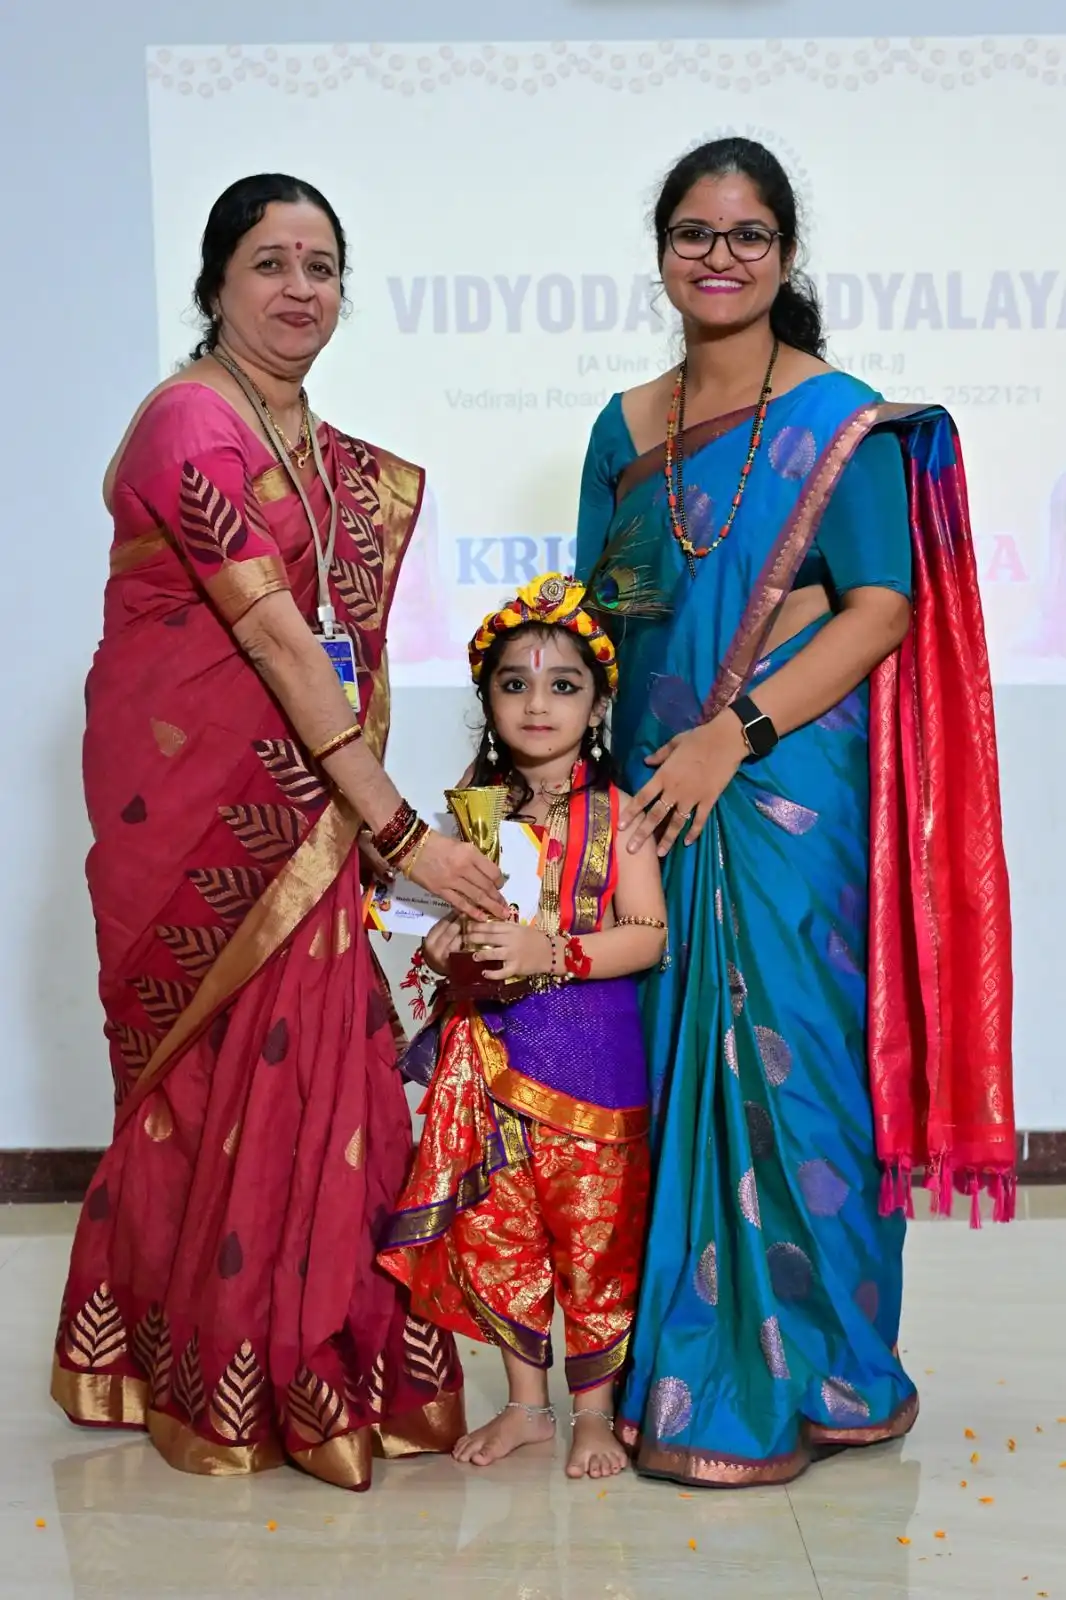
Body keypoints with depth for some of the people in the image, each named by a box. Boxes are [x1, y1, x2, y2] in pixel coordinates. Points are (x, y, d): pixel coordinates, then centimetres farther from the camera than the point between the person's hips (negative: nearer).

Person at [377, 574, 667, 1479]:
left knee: (595, 1231, 4)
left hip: (592, 1049, -3)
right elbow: (445, 910, 12)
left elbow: (648, 934, -10)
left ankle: (594, 1412, 21)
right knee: (495, 1230, 9)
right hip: (486, 1044, 3)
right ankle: (526, 1402, 27)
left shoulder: (615, 811, -5)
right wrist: (444, 946, -10)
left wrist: (554, 951, -22)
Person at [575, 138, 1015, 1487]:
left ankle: (787, 1382, 11)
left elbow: (881, 611, -10)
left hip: (788, 787, -5)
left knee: (778, 1062, -3)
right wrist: (604, 776, 5)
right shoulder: (627, 427, 13)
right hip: (655, 794, 5)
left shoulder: (840, 418, -2)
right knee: (674, 1063, 8)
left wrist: (733, 734, -18)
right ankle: (680, 1356, 22)